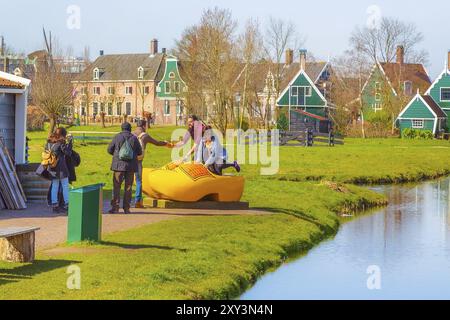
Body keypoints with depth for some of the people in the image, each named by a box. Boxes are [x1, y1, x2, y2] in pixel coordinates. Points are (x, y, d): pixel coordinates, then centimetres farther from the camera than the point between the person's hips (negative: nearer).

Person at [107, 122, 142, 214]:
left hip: (119, 165, -2)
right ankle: (126, 208, 6)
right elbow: (139, 152, 8)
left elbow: (110, 150, 2)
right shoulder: (134, 138, 2)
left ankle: (115, 207, -4)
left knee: (116, 186, 1)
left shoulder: (117, 137, -3)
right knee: (128, 187, 7)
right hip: (131, 165, 2)